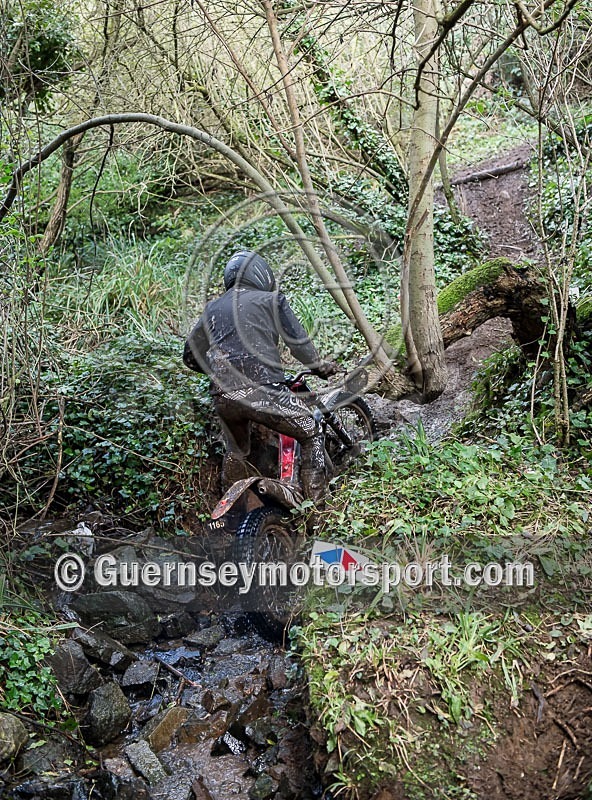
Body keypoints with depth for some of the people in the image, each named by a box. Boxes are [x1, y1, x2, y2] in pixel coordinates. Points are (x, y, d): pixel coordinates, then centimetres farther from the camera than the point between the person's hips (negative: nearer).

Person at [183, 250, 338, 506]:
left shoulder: (214, 307, 22)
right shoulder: (271, 300, 11)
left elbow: (191, 355, 21)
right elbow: (298, 341, 4)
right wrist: (320, 367, 17)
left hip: (223, 396, 5)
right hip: (262, 390, -5)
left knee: (236, 451, 29)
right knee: (312, 434, 12)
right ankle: (315, 505, 6)